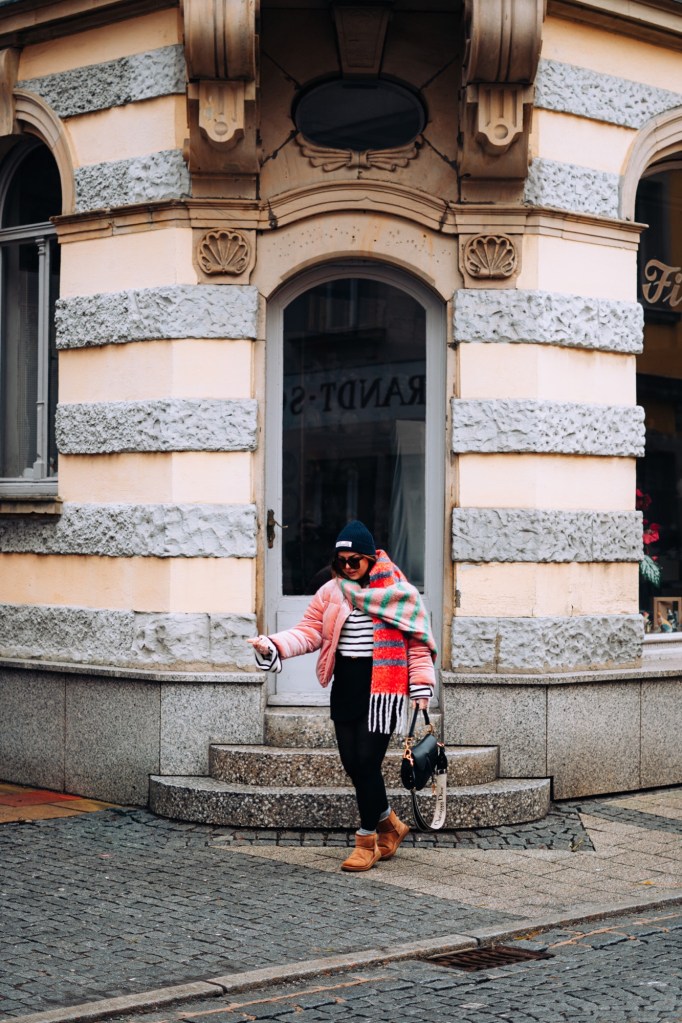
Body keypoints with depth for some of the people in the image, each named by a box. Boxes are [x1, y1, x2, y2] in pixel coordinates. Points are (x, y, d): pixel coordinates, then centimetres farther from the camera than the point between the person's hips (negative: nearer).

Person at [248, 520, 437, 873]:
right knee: (353, 764, 6)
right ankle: (389, 823, 29)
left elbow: (418, 644, 1)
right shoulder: (330, 592, 9)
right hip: (345, 687, 5)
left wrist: (421, 688, -6)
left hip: (382, 689, -5)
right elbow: (308, 632, 3)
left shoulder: (400, 593, -2)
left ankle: (367, 841, 8)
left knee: (367, 762, -8)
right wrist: (272, 646, -13)